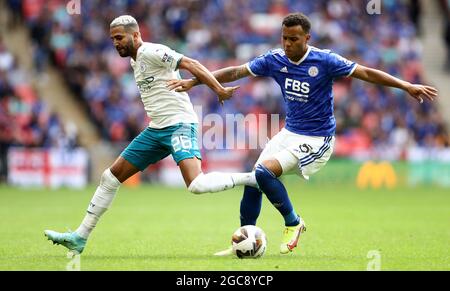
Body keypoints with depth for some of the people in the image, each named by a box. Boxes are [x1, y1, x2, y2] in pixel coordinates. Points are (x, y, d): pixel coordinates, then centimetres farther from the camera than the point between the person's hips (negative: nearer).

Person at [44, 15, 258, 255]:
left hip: (179, 125, -10)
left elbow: (190, 64, -19)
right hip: (156, 129, 10)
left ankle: (250, 178, -14)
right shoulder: (136, 62, 17)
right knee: (111, 176, 10)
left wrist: (219, 90, -25)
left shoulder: (151, 52, -11)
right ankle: (80, 238, 16)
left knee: (197, 185, -30)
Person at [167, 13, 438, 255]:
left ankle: (293, 222, -1)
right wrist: (192, 82, 0)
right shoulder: (275, 59, -3)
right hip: (289, 133, 6)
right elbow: (235, 72, 2)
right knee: (253, 180, -2)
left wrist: (407, 86, -19)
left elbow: (366, 73, -14)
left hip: (317, 140, -6)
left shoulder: (324, 60, -16)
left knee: (264, 171, -23)